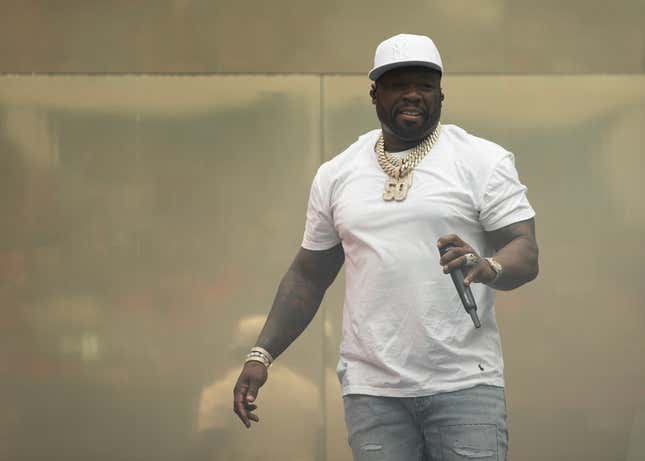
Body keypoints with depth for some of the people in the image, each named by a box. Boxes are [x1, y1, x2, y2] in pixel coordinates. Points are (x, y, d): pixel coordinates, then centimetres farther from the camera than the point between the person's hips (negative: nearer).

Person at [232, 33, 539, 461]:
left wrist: (486, 267, -27)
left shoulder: (483, 161, 3)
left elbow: (526, 254, -5)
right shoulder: (336, 175, 13)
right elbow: (307, 277, 18)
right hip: (372, 389, 3)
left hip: (464, 383, -2)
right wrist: (261, 355, 8)